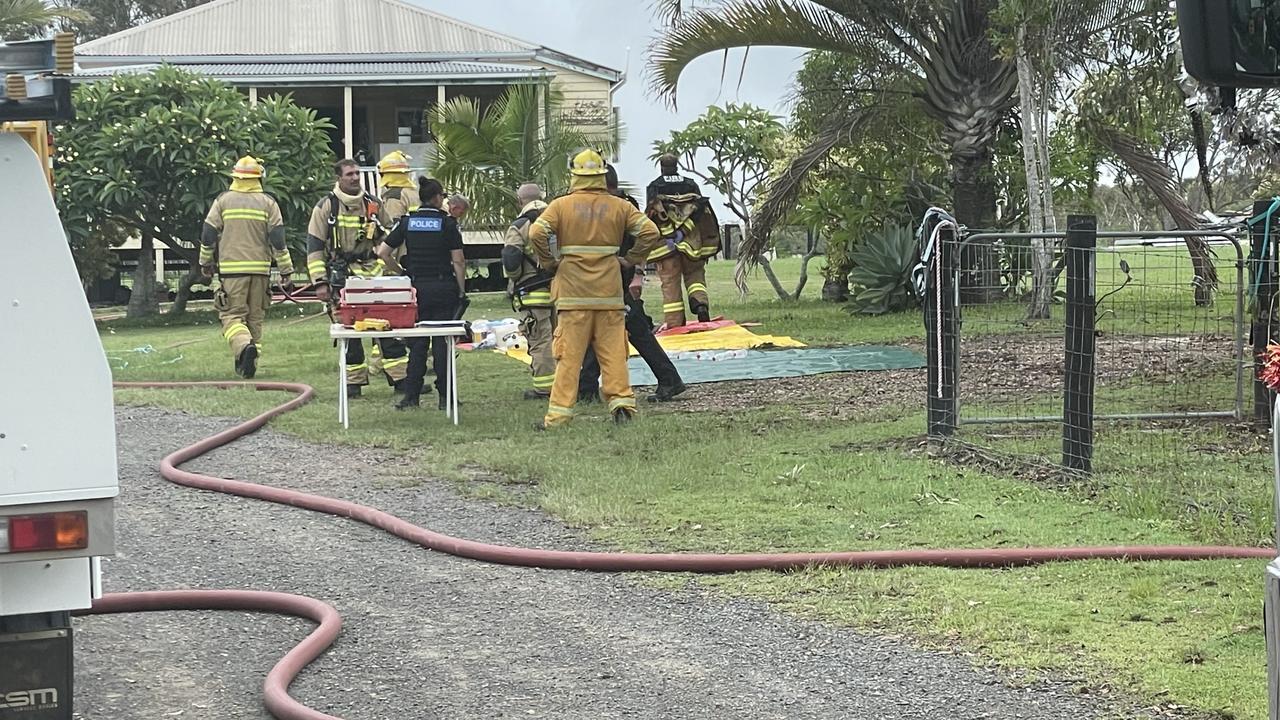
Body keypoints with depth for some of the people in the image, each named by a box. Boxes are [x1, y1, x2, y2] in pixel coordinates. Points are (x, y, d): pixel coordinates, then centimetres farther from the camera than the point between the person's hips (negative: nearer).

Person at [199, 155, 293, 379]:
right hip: (260, 268, 2)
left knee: (232, 315, -1)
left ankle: (244, 346, -29)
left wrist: (205, 263, 18)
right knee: (255, 317, 12)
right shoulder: (268, 203, 3)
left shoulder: (222, 201, 2)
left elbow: (208, 236, 3)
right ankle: (248, 365, 14)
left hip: (231, 269, -2)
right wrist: (286, 272, 3)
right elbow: (278, 240, -1)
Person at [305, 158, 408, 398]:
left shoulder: (374, 205, 8)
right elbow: (315, 247, -1)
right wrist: (320, 282, -7)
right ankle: (354, 381, 12)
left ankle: (400, 378, 2)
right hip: (342, 277, -2)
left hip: (373, 274, 2)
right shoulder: (326, 207, -1)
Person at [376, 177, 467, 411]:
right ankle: (445, 396, 3)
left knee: (417, 342, 8)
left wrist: (401, 273, 13)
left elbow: (383, 252, 2)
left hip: (416, 287, 3)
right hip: (443, 287, -3)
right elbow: (458, 261, -7)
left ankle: (411, 395, 5)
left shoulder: (407, 222, 4)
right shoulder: (446, 223, -5)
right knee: (442, 342, 1)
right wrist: (461, 289, 1)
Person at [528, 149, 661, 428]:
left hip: (572, 292, -1)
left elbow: (537, 233, -13)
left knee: (569, 353, 0)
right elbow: (650, 231, 0)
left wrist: (549, 263, 0)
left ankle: (559, 413, 0)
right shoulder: (619, 206, 5)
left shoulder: (561, 205, -1)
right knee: (613, 350, 8)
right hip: (609, 290, 1)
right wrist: (631, 260, 9)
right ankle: (621, 402, 2)